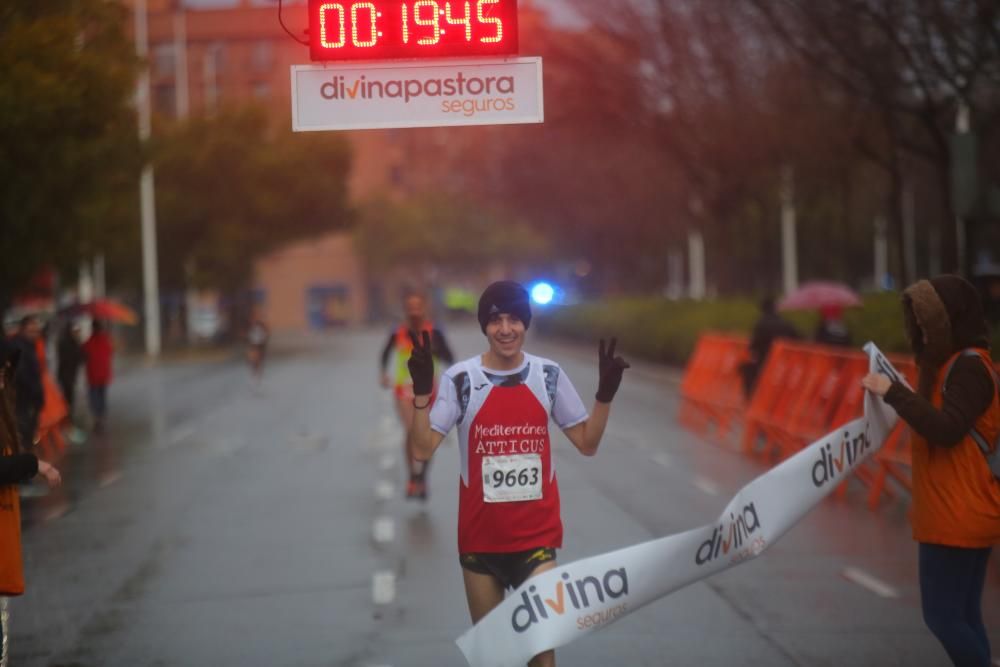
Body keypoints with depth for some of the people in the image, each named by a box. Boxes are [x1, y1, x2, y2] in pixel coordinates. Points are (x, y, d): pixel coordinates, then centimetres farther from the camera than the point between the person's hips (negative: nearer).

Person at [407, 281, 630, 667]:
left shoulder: (548, 375, -1)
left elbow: (587, 444, 5)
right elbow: (423, 450, -10)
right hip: (480, 536, 0)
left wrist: (605, 395, -8)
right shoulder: (460, 379, -8)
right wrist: (422, 392, -21)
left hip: (536, 534, 0)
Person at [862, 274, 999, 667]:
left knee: (942, 616, -7)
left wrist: (893, 392, -24)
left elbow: (946, 430, -26)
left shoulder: (968, 366, -15)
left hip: (958, 518, -10)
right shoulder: (954, 362, 16)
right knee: (962, 616, 10)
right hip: (960, 515, 10)